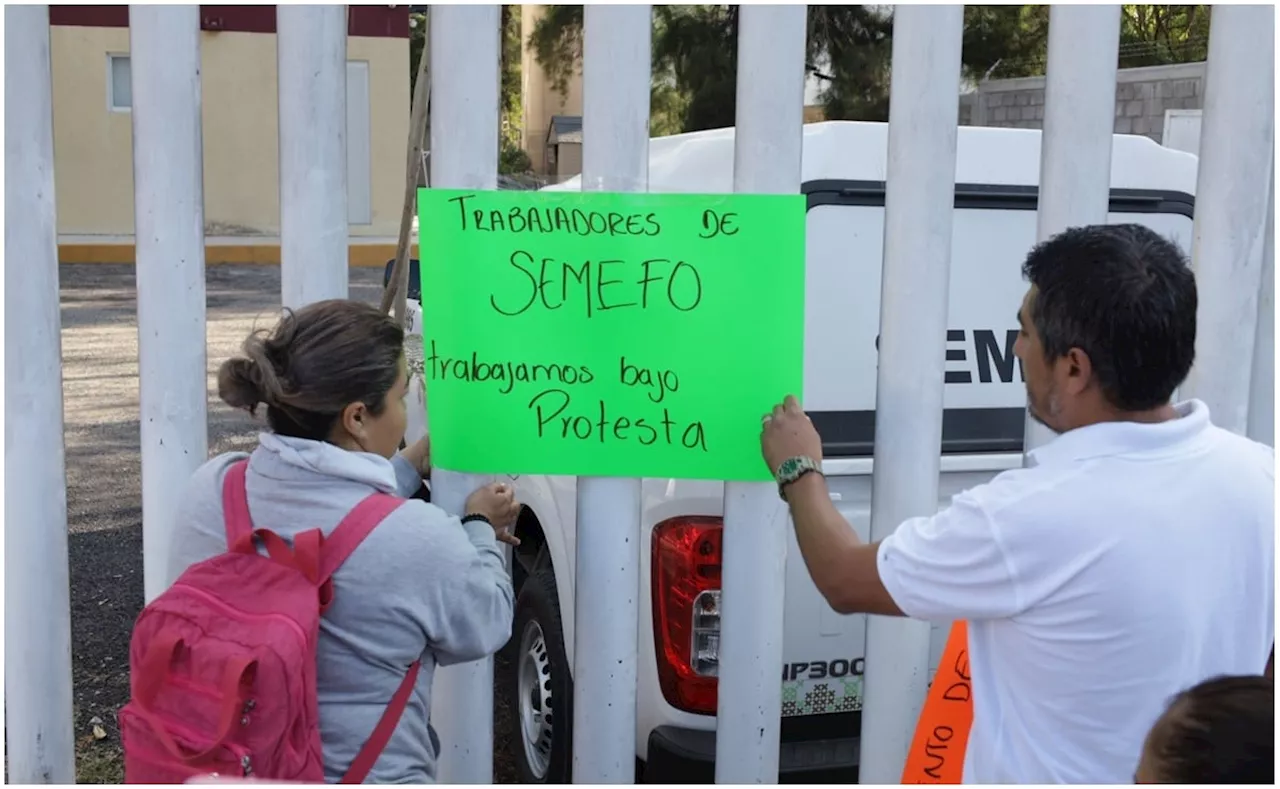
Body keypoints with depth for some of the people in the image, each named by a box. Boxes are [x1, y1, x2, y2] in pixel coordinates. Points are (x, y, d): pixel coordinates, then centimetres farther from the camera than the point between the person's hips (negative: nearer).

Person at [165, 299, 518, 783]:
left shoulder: (208, 489, -8)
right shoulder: (418, 540, -22)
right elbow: (484, 627, -3)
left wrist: (410, 467, 15)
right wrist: (481, 528, 11)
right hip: (365, 776, -5)